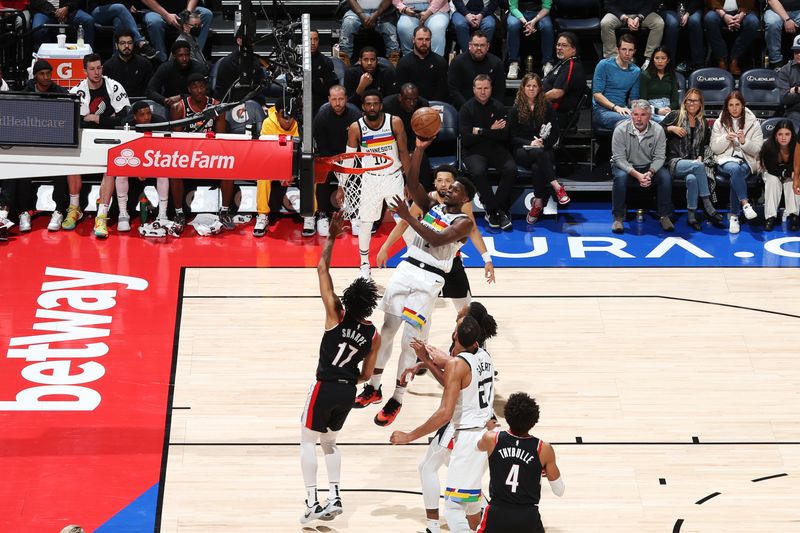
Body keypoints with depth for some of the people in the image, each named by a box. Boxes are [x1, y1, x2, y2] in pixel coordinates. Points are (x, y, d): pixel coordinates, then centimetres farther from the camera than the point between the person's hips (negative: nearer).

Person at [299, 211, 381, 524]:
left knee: (308, 441, 8)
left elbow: (322, 269, -9)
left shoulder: (336, 316, -13)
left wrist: (332, 238, -2)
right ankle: (334, 498, 16)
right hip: (348, 392, 4)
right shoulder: (373, 336, -3)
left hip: (325, 388, -4)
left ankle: (312, 503, -1)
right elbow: (366, 375, 7)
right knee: (329, 442, 24)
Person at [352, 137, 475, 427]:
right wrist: (419, 148, -6)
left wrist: (408, 217, -26)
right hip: (406, 269, 6)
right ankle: (374, 388, 20)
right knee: (387, 330, 9)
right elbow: (412, 182, 3)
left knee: (410, 341, -5)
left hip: (429, 280, -6)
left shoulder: (464, 222, -6)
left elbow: (436, 240, -21)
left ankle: (396, 401, 2)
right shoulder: (432, 206, 14)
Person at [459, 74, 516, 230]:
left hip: (497, 149, 2)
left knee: (511, 169, -28)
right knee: (478, 171, -34)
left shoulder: (498, 107, 6)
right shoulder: (466, 109, 1)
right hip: (475, 152, -2)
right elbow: (466, 138, -9)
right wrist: (491, 131, -7)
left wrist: (480, 131, -10)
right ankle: (497, 211, -21)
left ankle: (491, 211, -19)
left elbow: (505, 135, -5)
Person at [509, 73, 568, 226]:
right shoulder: (515, 110, 7)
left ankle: (538, 203, -34)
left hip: (543, 150, 1)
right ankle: (557, 187, -43)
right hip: (522, 151, -1)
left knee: (537, 167, -35)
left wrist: (543, 143, -10)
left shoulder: (546, 108, 11)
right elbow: (513, 137, 2)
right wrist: (531, 143, -15)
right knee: (538, 154, -37)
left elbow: (555, 133, 8)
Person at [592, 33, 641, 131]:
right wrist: (616, 107, -17)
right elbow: (597, 94, -5)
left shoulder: (636, 71, 16)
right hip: (601, 111, -5)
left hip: (622, 111, 5)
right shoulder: (604, 65, 1)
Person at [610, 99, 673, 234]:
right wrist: (636, 175, -31)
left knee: (666, 176, -25)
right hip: (626, 166, -2)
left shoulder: (658, 130, -11)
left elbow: (659, 157, -7)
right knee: (620, 177, -34)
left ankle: (664, 216, -10)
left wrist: (650, 173, -28)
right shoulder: (621, 130, -17)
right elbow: (619, 158, -18)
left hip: (649, 166, 2)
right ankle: (618, 218, -22)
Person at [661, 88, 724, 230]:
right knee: (698, 166, -35)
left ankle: (691, 215, -35)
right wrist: (671, 129, -10)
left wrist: (700, 157, 0)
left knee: (692, 178, -36)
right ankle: (707, 206, -35)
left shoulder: (703, 123, 19)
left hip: (693, 163, 3)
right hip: (675, 162, -3)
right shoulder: (675, 115, 8)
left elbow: (703, 146, 20)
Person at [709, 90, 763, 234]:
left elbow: (757, 150, 1)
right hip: (725, 160, 0)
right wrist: (726, 138, -13)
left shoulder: (753, 123, 5)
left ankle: (733, 215, -27)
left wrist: (744, 141, -17)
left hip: (746, 161, 0)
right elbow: (714, 148, 5)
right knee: (735, 169, -36)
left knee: (737, 173, -34)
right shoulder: (720, 123, 8)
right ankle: (745, 204, -40)